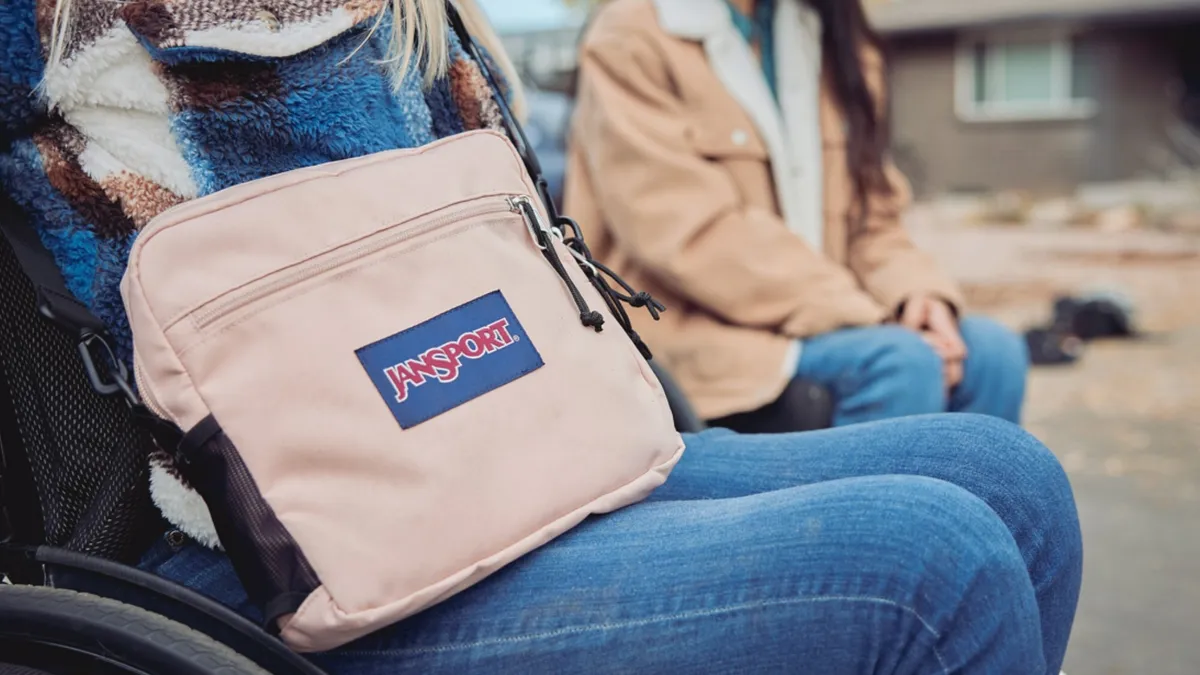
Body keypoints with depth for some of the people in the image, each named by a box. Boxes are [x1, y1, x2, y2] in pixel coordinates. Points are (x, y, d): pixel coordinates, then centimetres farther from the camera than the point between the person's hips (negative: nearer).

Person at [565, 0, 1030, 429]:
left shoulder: (829, 38, 13)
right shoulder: (630, 40, -8)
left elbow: (869, 215, 12)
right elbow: (687, 235, -18)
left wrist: (914, 290, -11)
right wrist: (865, 316, -20)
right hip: (687, 332, -6)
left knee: (991, 349, -13)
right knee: (899, 362, -26)